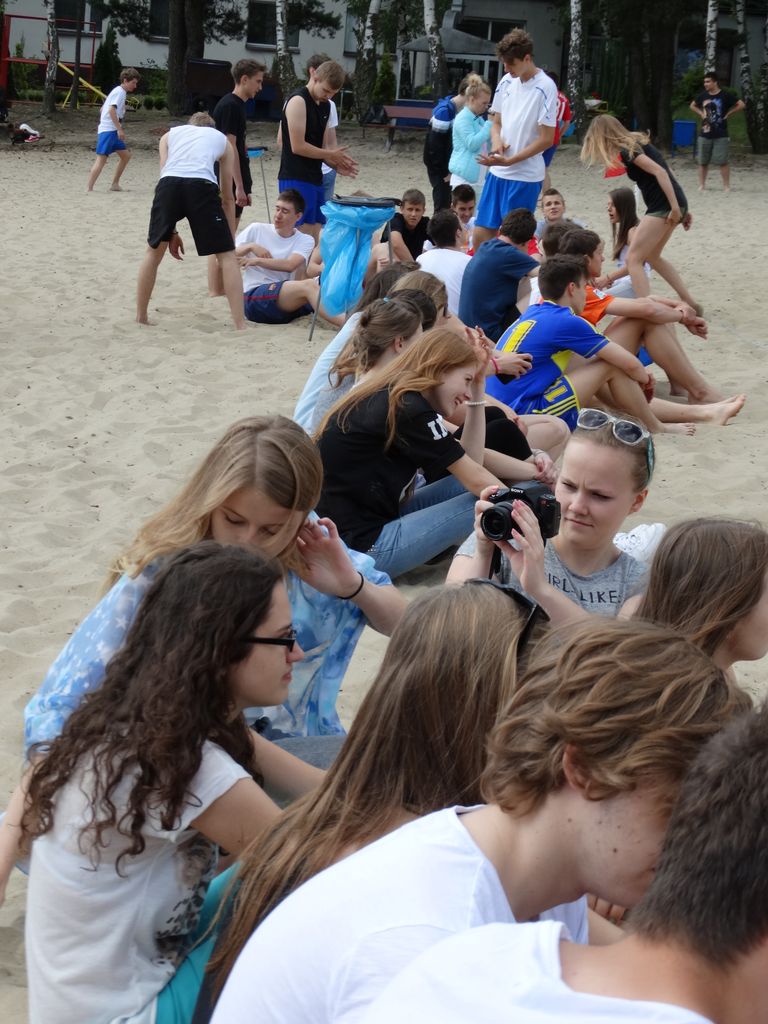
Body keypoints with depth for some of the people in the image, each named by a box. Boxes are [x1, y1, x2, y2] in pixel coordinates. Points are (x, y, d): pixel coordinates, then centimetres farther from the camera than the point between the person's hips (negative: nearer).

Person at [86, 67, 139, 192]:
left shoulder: (118, 91, 20)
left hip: (112, 131, 10)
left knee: (125, 155, 15)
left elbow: (102, 110, 24)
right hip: (108, 130, -10)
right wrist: (119, 129, -23)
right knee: (101, 158, -15)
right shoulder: (120, 92, -9)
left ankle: (115, 184, 18)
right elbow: (112, 110, -22)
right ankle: (89, 189, -22)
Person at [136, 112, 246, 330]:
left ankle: (141, 317, 29)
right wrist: (231, 240, 37)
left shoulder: (170, 135, 35)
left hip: (169, 182, 2)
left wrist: (171, 232, 27)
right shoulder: (222, 140, 33)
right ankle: (240, 325, 1)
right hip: (202, 185, -2)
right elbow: (227, 198, 32)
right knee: (227, 256, 8)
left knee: (154, 251, 23)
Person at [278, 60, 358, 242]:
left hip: (315, 178, 9)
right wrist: (331, 155, -8)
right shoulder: (298, 101, -12)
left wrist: (336, 165, 1)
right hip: (296, 179, -9)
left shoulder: (325, 105, 16)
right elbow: (298, 146, -18)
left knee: (315, 235, 8)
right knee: (303, 233, -12)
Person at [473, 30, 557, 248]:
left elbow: (546, 139, -13)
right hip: (497, 173, 7)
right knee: (481, 235, 6)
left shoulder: (545, 88, -12)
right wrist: (496, 141, -4)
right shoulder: (507, 82, 9)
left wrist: (509, 161, -17)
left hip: (525, 177, -7)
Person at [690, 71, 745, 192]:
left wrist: (728, 114, -6)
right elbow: (693, 106, 23)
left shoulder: (725, 96, -6)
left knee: (722, 161, -6)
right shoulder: (703, 96, 6)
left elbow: (741, 105, -6)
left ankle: (726, 186, 1)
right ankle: (702, 185, 16)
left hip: (721, 135, -4)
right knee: (702, 161, 7)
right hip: (704, 134, 4)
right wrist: (701, 113, 8)